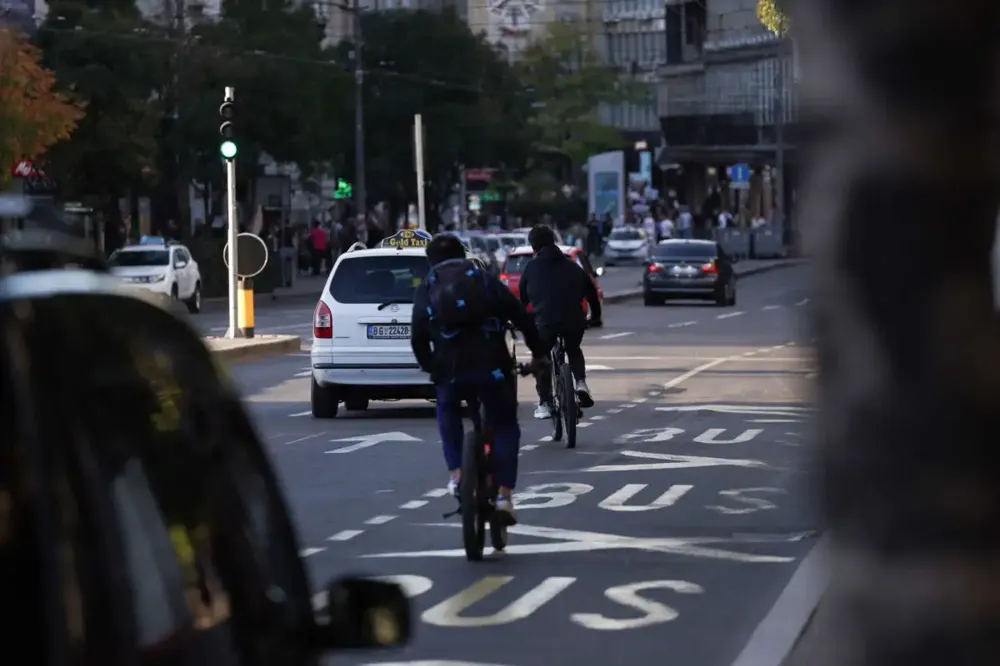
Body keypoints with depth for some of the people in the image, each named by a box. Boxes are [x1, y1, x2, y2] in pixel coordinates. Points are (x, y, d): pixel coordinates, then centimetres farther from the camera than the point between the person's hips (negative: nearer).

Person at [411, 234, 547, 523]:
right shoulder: (486, 280, 13)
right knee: (504, 427, 16)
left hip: (449, 371, 0)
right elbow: (522, 319, 7)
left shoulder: (425, 290, 13)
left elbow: (418, 338, 7)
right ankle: (503, 494, 1)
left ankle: (456, 473, 16)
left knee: (447, 411, 31)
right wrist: (538, 353, 19)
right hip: (493, 368, 0)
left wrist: (430, 367, 23)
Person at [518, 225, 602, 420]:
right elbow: (591, 291, 20)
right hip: (574, 320, 3)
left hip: (545, 321, -3)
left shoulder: (532, 268, 12)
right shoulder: (571, 265, 19)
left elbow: (522, 298, 16)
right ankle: (581, 384, 7)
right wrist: (596, 315, 32)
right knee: (573, 350, 30)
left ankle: (544, 404, 6)